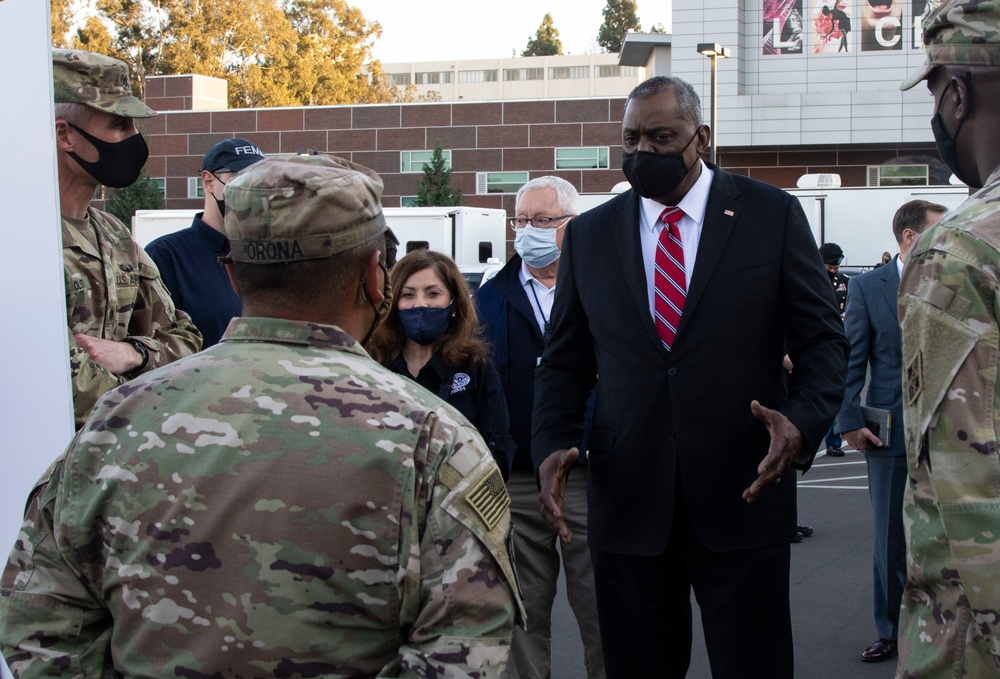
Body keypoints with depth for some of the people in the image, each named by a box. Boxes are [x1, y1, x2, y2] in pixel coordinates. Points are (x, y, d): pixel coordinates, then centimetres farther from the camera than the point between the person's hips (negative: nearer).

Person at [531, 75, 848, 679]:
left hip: (743, 497, -2)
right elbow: (565, 361, 12)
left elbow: (824, 339, 2)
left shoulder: (772, 215, 2)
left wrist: (803, 423, -16)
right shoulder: (589, 234, 9)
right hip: (627, 504, 2)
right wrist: (553, 446, -5)